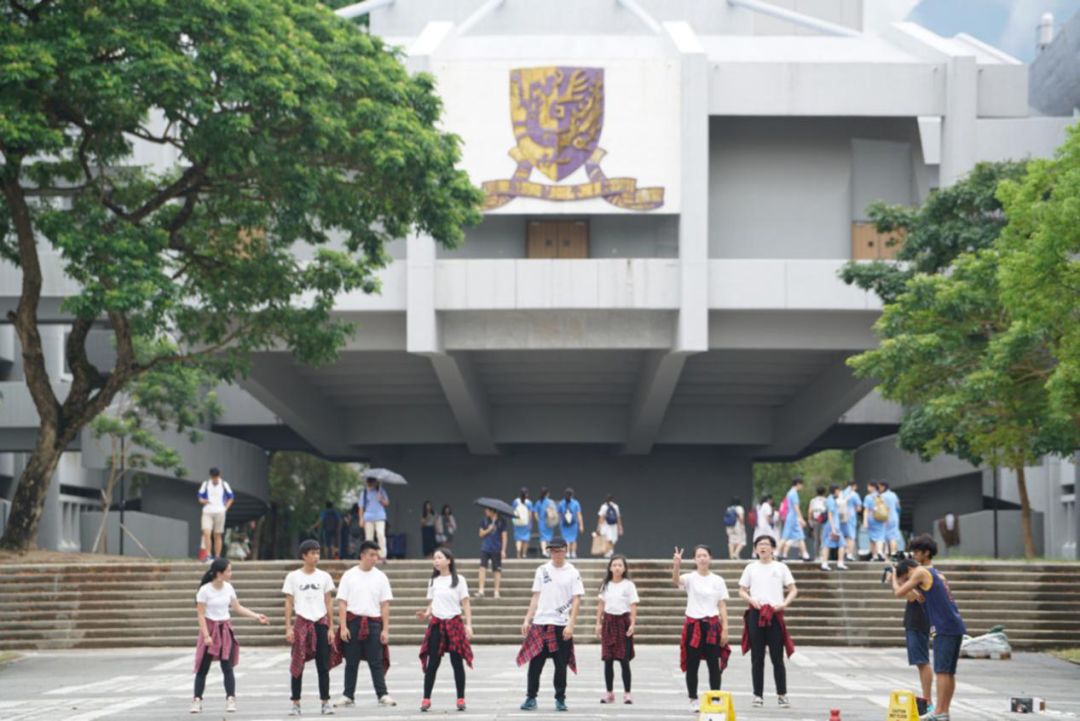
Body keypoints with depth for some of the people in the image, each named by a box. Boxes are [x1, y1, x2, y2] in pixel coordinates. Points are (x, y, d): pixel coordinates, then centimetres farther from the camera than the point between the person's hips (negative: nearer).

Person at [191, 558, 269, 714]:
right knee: (203, 668, 2)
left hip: (225, 629, 4)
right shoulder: (205, 590, -13)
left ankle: (230, 700, 0)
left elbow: (237, 608, 10)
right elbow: (201, 614, -12)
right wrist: (206, 635, -18)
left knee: (227, 667, -2)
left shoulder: (228, 588, 2)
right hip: (210, 628, -4)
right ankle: (197, 700, 9)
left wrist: (257, 616, 2)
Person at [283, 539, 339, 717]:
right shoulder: (293, 577, 1)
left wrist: (331, 628, 3)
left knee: (323, 665, 1)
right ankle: (295, 703, 8)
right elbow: (288, 604, 1)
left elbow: (329, 603, 8)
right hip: (302, 622, -1)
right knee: (297, 665, 1)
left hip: (321, 623, 1)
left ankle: (325, 702, 6)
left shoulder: (324, 576, 6)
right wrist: (288, 628, -6)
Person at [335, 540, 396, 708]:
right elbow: (342, 603, 1)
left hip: (373, 622, 0)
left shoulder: (380, 577, 6)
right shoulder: (349, 575, 2)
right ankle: (348, 696, 12)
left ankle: (382, 695, 2)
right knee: (351, 661, 5)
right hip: (353, 621, 0)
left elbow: (385, 605, 5)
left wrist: (385, 629, -1)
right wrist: (343, 627, -7)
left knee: (376, 661, -1)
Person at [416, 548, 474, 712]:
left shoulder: (458, 580, 0)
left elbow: (466, 604, -1)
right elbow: (431, 604, 14)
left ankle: (461, 699, 7)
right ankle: (426, 699, 0)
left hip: (454, 623, -2)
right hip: (437, 624, 2)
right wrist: (426, 614, -6)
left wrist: (468, 625, -9)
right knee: (432, 663, -2)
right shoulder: (433, 581, 11)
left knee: (457, 662, 1)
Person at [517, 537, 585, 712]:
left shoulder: (572, 573, 0)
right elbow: (536, 597, 12)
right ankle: (531, 698, 9)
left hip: (561, 625, -2)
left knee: (561, 665, 2)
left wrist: (571, 624, -13)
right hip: (540, 624, 2)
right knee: (535, 663, 1)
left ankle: (560, 699, 13)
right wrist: (527, 620, 5)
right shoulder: (542, 571, 9)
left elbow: (576, 601, -4)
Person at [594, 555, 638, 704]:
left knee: (624, 660, -4)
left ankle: (627, 693, 2)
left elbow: (633, 606, -5)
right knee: (608, 660, 3)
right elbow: (601, 605, 12)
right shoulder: (606, 585, 10)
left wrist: (632, 624, -13)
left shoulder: (628, 585, -1)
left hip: (623, 621, -3)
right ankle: (609, 692, 9)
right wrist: (598, 623, 5)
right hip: (608, 621, 3)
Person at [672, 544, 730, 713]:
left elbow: (722, 606, 5)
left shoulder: (718, 580, 6)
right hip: (693, 624, -1)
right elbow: (676, 581, -25)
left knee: (714, 665, 2)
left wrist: (725, 629, -2)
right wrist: (676, 565, -45)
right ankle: (693, 700, 12)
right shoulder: (690, 578, -1)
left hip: (712, 625, 1)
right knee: (692, 665, 2)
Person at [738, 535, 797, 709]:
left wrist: (784, 604, -11)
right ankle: (758, 695, 8)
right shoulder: (751, 568, 9)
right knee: (757, 657, 3)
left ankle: (782, 695, 6)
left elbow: (793, 590, 5)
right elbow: (742, 591, 10)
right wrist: (751, 600, -9)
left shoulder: (781, 567, 6)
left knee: (777, 657, -1)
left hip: (775, 615, -1)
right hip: (755, 614, 1)